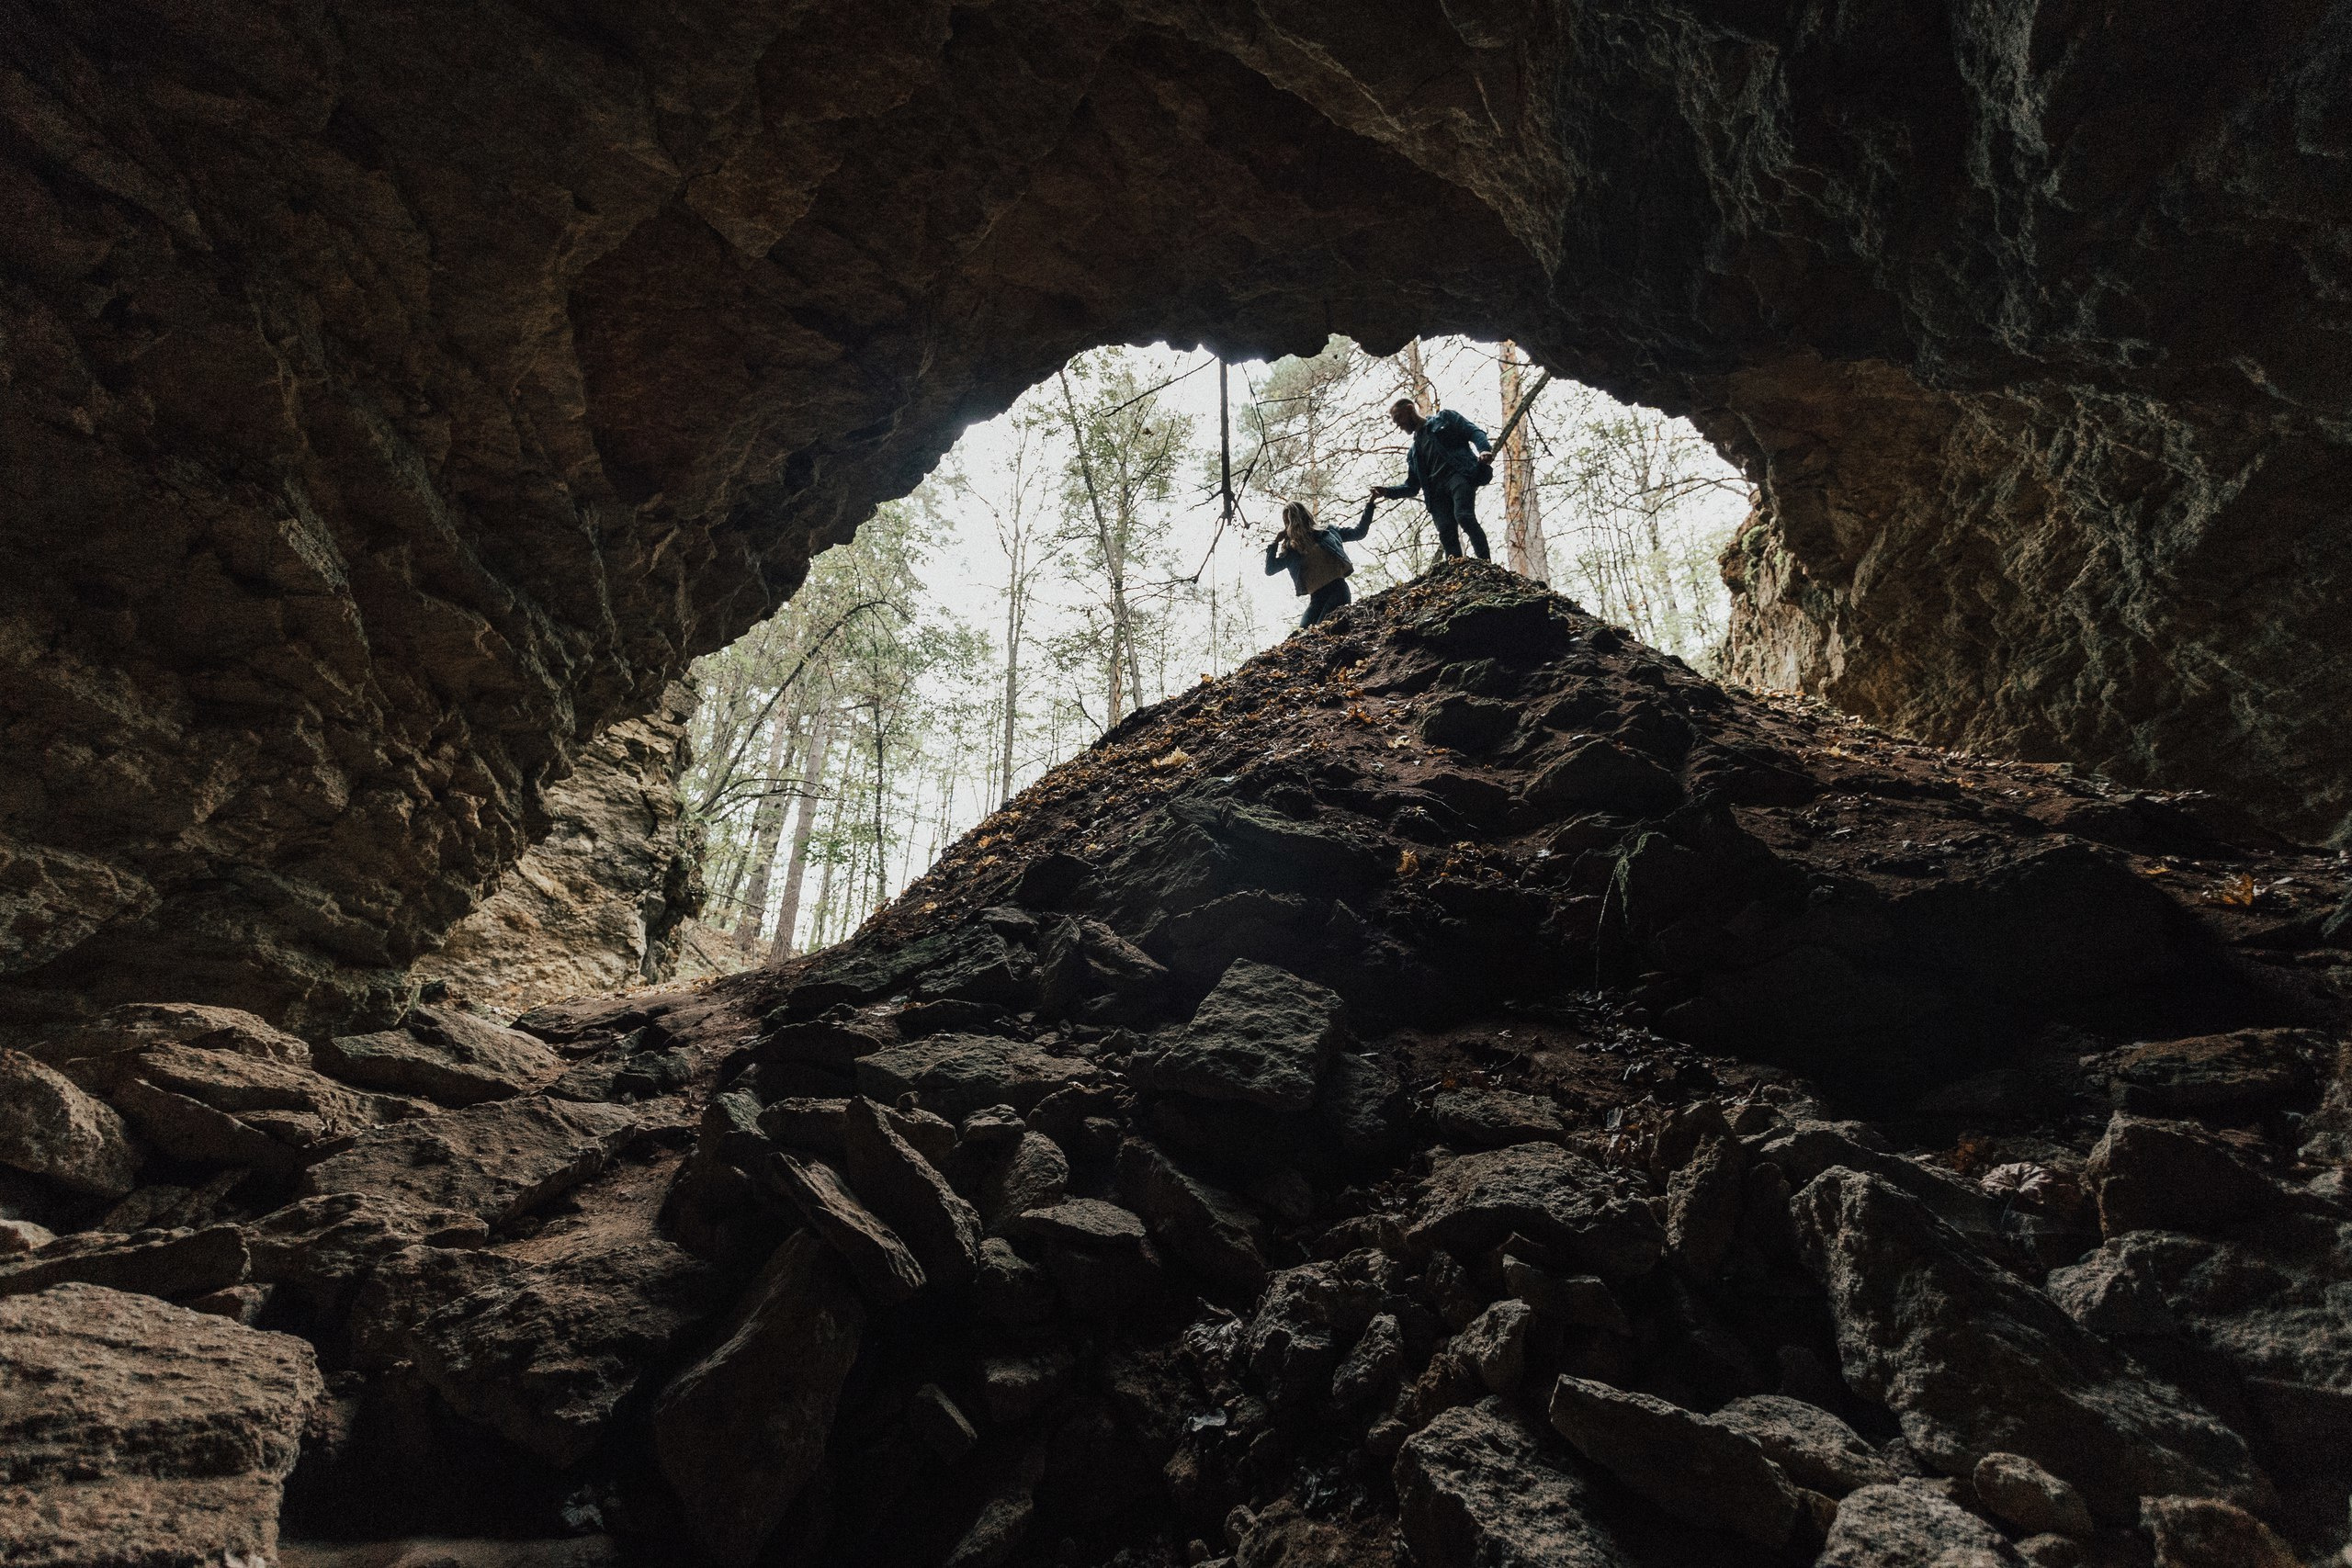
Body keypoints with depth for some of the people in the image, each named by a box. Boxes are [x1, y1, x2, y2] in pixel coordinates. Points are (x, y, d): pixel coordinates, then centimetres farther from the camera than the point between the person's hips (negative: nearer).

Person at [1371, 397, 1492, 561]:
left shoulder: (1444, 418, 19)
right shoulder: (1414, 453, 33)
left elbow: (1474, 432, 7)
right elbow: (1412, 486, 29)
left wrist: (1485, 450, -15)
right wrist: (1387, 491, 11)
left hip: (1459, 474, -5)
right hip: (1437, 489, 5)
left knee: (1464, 516, -29)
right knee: (1446, 533, -14)